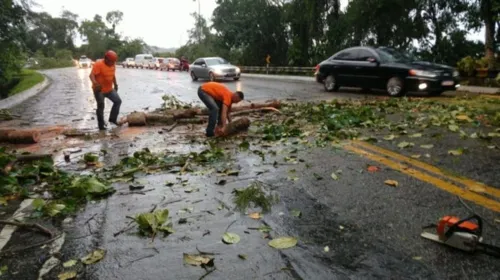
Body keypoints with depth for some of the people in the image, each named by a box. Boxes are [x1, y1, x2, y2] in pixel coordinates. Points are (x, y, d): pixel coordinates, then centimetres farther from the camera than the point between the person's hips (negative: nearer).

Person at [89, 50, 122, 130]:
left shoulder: (112, 64, 3)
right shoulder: (98, 64, -20)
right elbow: (92, 75, -30)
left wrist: (115, 84, 22)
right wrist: (95, 83, -47)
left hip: (109, 89, 7)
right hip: (99, 90, -7)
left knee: (118, 101, 4)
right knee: (101, 106, -1)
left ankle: (112, 119, 14)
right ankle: (101, 125, 7)